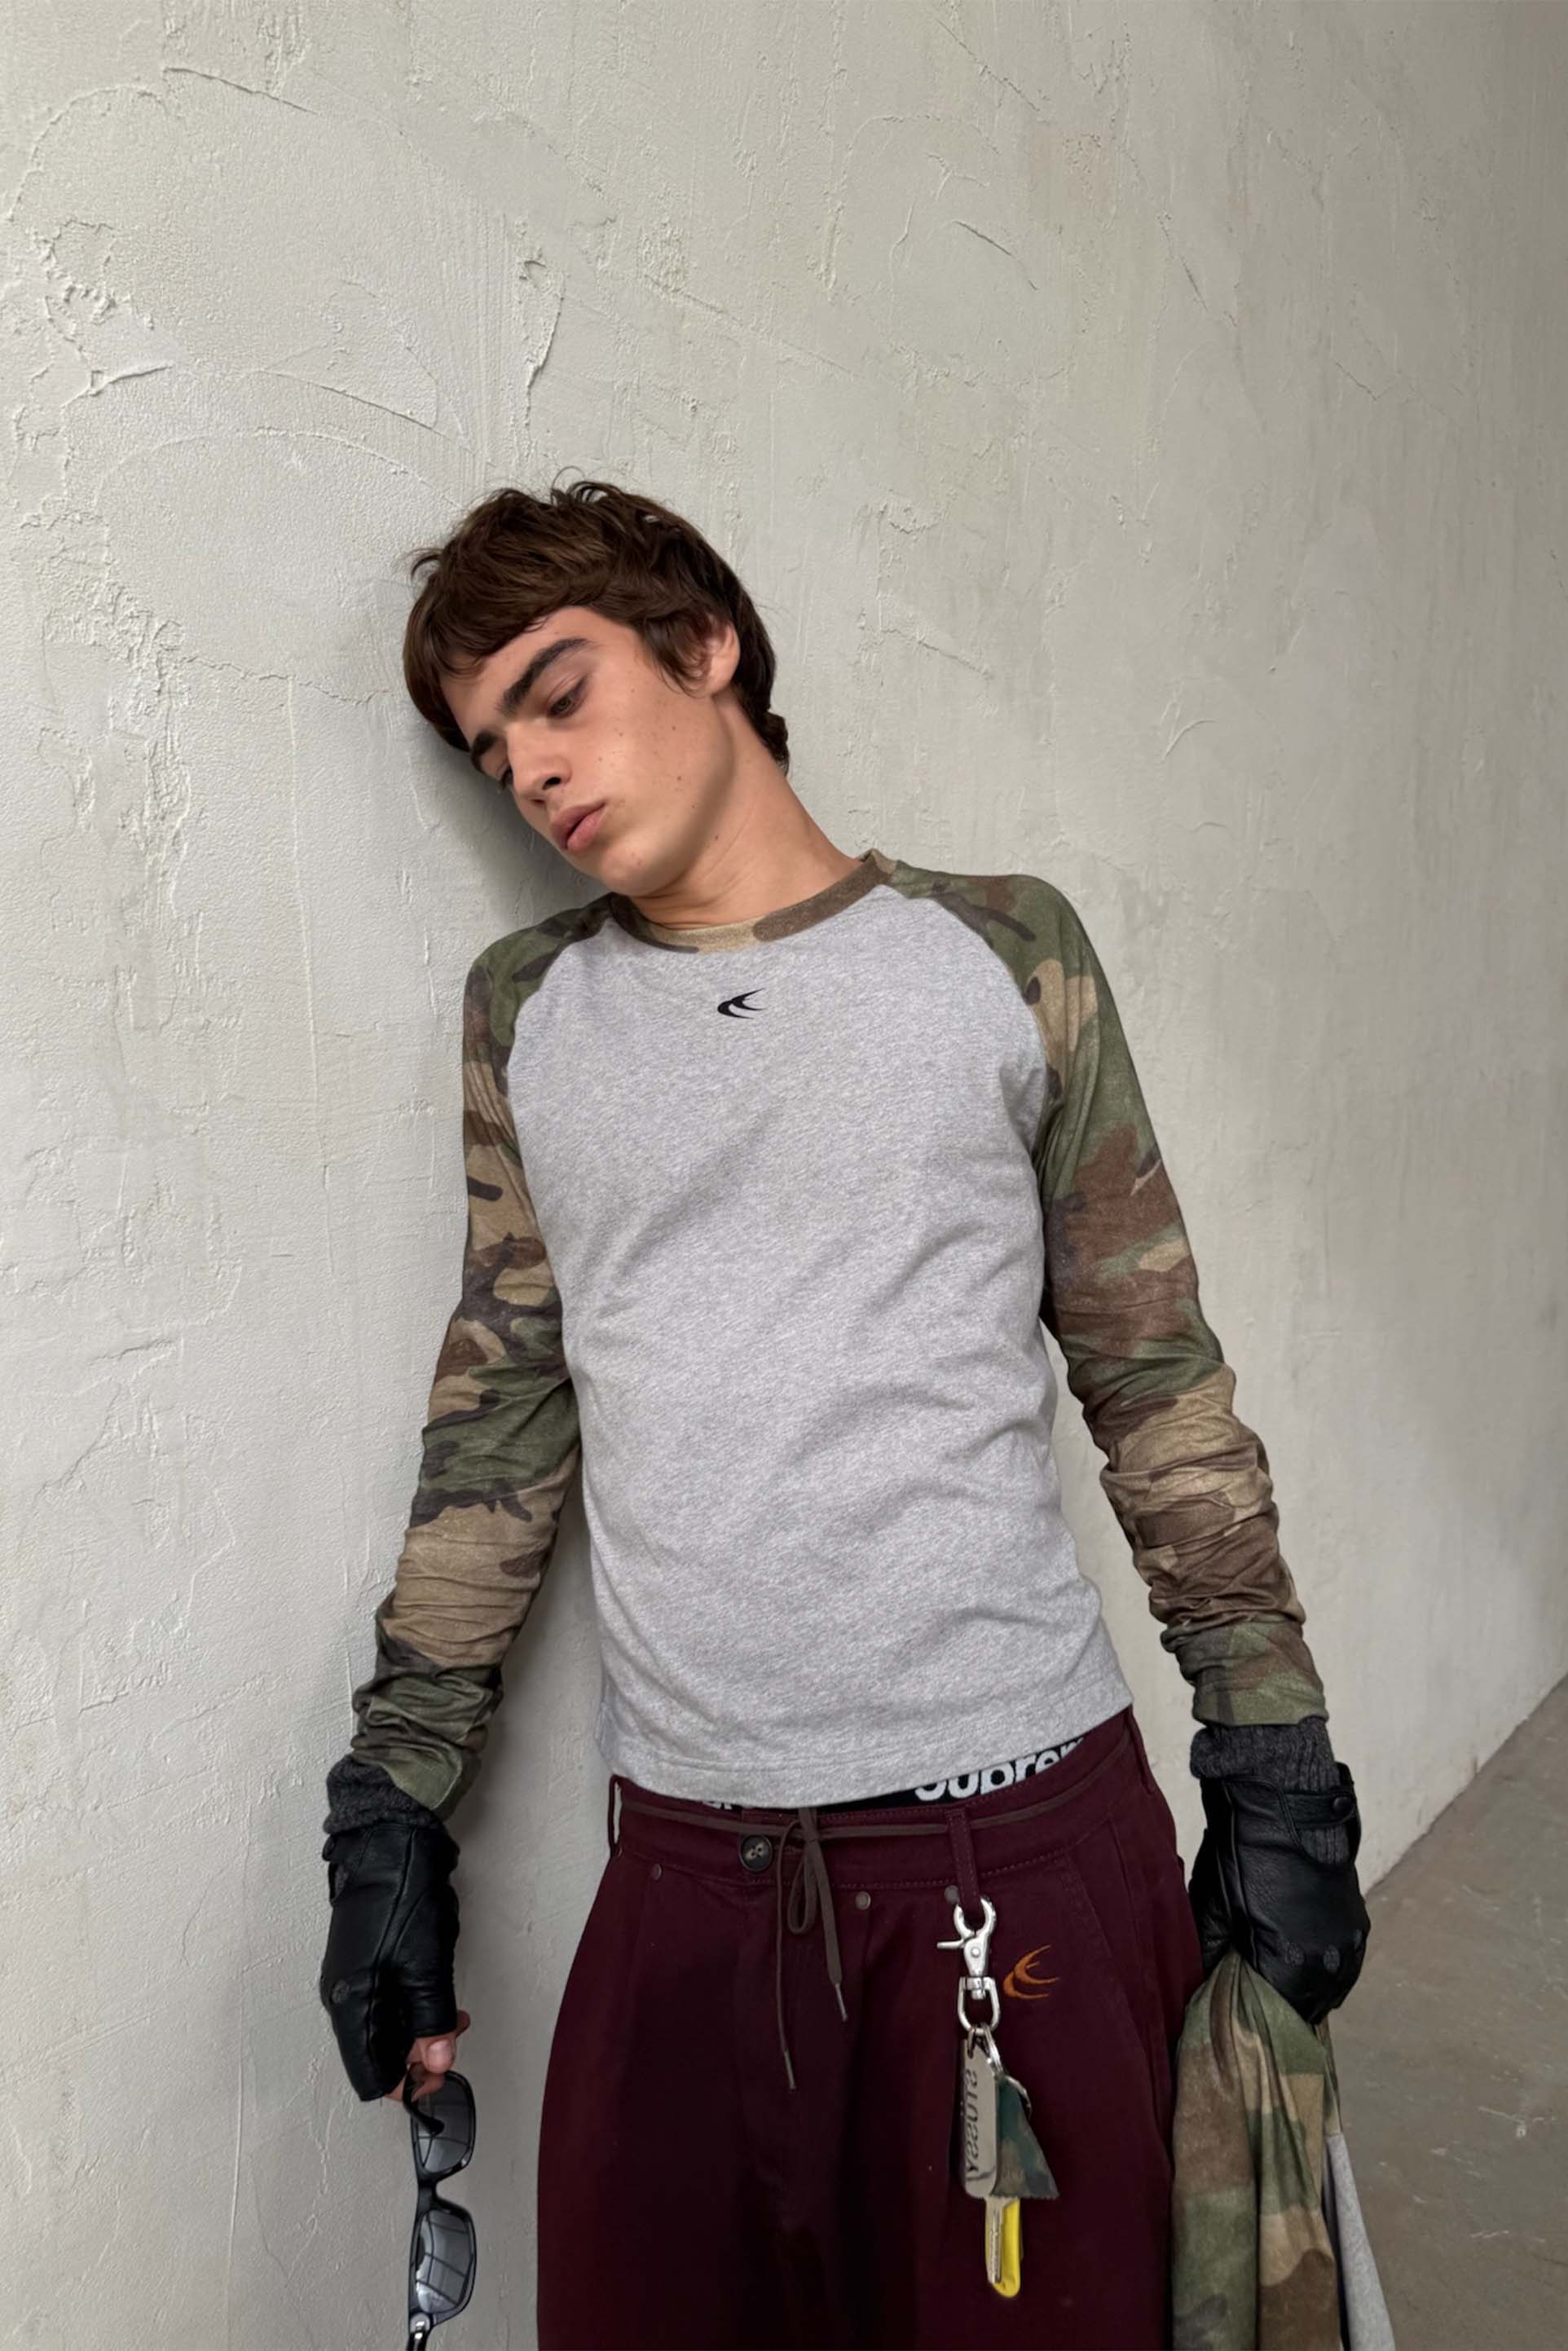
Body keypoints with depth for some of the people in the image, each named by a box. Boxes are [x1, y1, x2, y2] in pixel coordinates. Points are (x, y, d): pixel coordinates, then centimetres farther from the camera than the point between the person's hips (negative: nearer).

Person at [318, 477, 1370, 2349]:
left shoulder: (999, 952, 1)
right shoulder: (527, 1011, 8)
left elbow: (1162, 1385, 3)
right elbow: (498, 1424, 8)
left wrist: (1275, 1776, 1)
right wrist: (392, 1815, 6)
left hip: (1028, 1843, -1)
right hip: (681, 1867, 2)